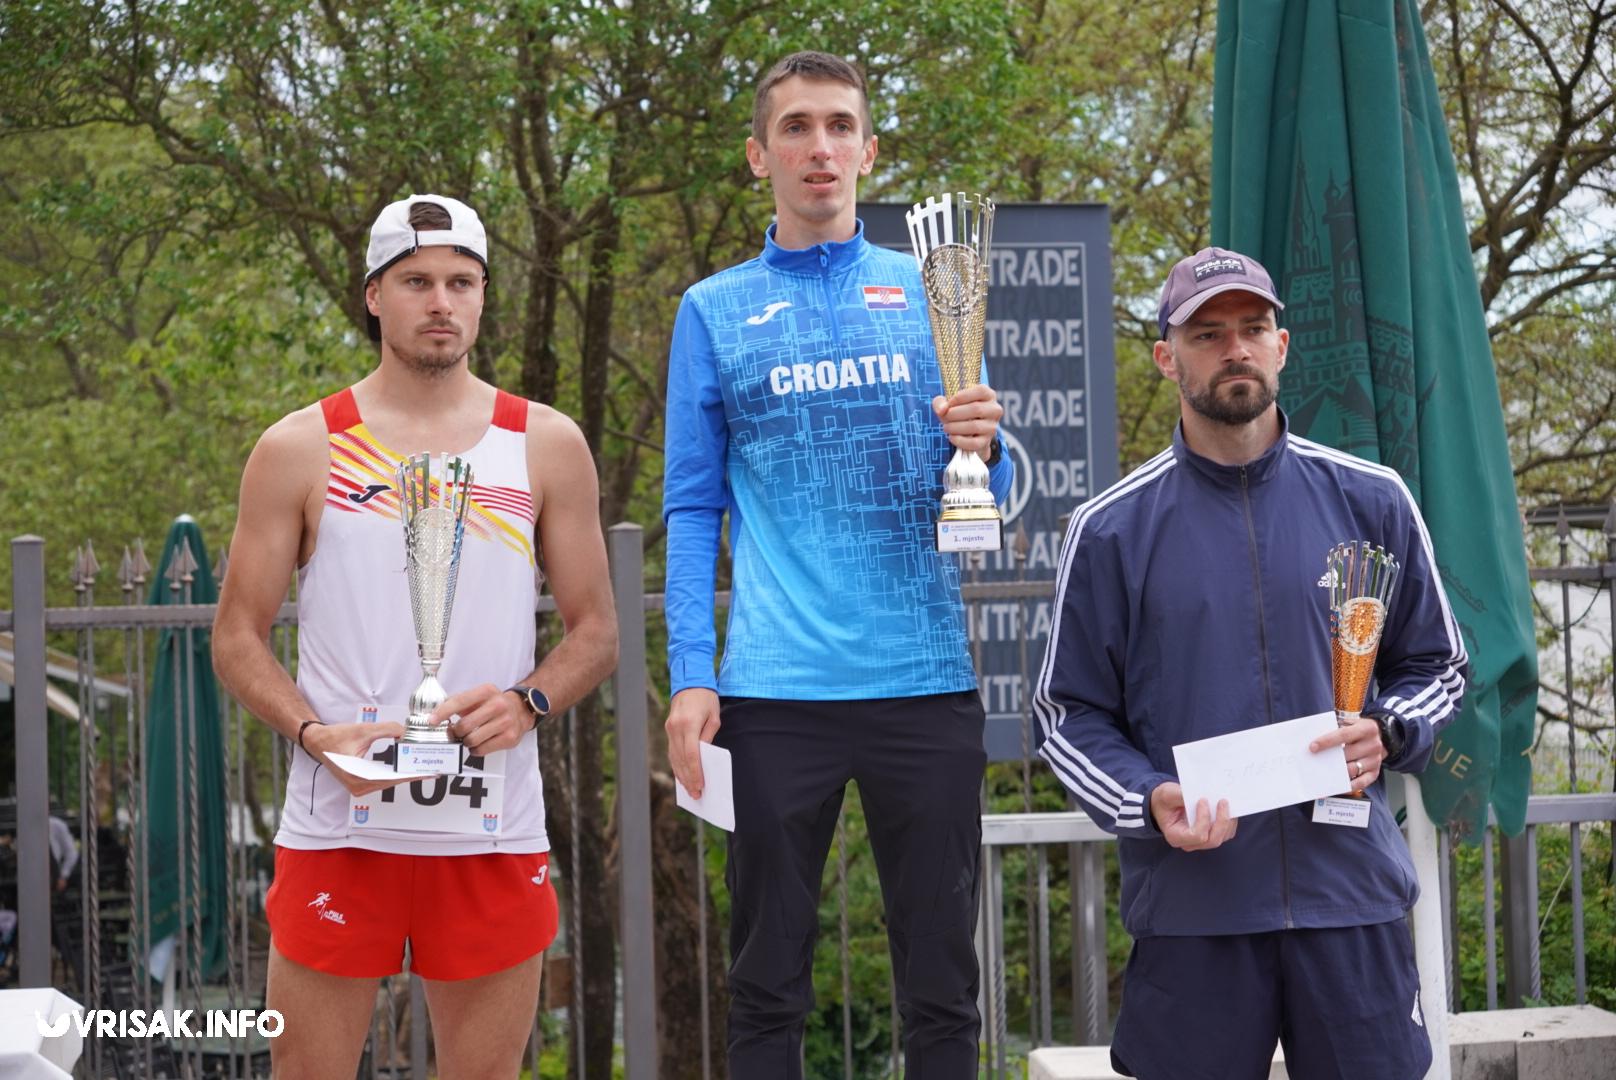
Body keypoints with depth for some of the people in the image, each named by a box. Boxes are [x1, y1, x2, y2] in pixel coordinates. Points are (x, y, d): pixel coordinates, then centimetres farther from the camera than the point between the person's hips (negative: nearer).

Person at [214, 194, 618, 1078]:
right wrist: (314, 733, -13)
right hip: (338, 828, -1)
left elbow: (595, 631, 10)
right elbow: (237, 638, 5)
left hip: (494, 831, 1)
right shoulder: (299, 451, 4)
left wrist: (526, 703, -11)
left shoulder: (546, 448, 8)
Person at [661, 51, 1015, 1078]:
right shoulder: (715, 313, 9)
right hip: (777, 688, -1)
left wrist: (983, 446, -12)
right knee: (769, 980, 3)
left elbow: (984, 493, 12)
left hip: (927, 679, 1)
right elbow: (694, 511, 6)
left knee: (940, 974, 5)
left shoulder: (928, 292, 11)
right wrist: (690, 678, -5)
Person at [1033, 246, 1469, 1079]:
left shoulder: (1371, 502, 7)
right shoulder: (1110, 530, 2)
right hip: (1190, 913, -1)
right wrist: (1150, 801, -13)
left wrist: (1387, 734, -6)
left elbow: (1436, 663, 16)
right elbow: (1069, 716, 6)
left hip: (1351, 888, 1)